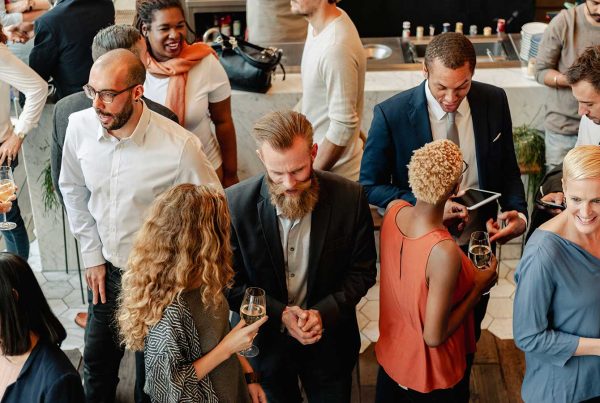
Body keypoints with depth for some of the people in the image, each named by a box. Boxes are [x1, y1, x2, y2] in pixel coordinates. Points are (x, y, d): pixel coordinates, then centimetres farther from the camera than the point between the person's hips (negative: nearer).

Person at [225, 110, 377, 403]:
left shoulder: (349, 198, -18)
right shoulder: (235, 204, -20)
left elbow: (363, 270, -6)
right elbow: (231, 283, -10)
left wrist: (324, 313, -20)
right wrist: (280, 314, -23)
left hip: (330, 339, 1)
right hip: (265, 341, 0)